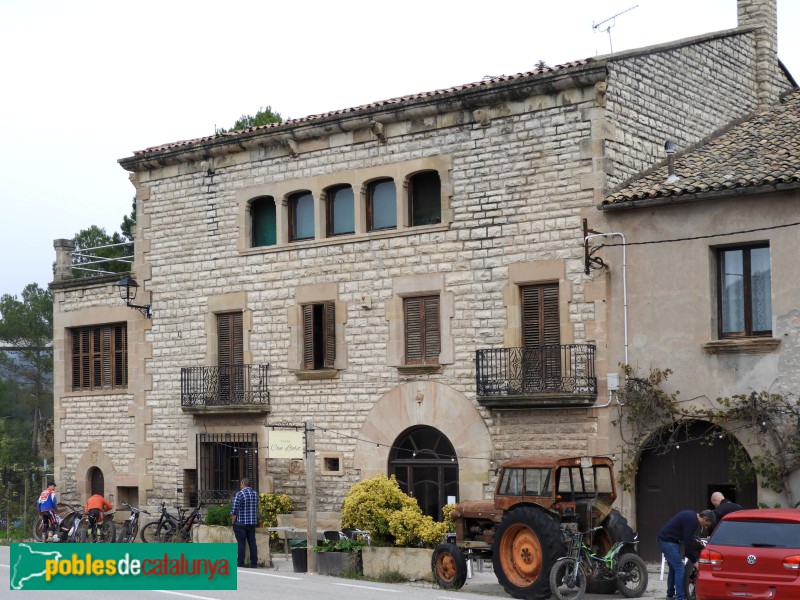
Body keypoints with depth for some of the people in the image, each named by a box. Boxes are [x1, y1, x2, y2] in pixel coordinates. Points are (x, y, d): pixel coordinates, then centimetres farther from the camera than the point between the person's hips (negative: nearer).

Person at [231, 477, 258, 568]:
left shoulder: (239, 494, -12)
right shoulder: (255, 494, 8)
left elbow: (234, 510, -14)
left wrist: (233, 521, -3)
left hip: (241, 523, -6)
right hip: (252, 522, 6)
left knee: (241, 543, -2)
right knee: (252, 543, 8)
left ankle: (240, 564, -2)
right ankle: (254, 564, 10)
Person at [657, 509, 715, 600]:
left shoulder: (692, 516, 10)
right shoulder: (691, 520, -22)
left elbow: (689, 539, 18)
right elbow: (688, 542, -22)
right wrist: (695, 561, -14)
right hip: (668, 541, -10)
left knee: (674, 568, 19)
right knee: (679, 569, -11)